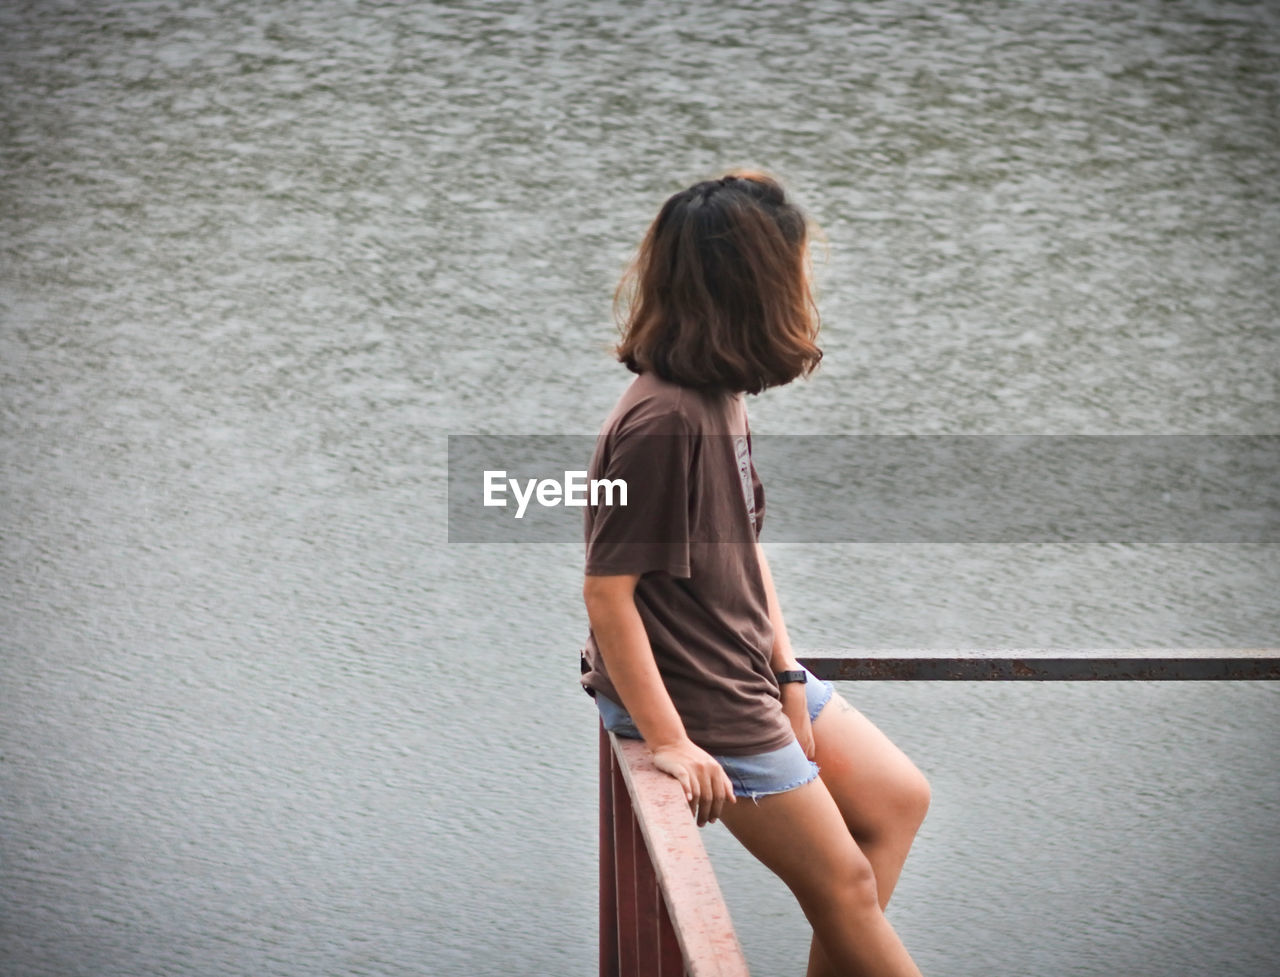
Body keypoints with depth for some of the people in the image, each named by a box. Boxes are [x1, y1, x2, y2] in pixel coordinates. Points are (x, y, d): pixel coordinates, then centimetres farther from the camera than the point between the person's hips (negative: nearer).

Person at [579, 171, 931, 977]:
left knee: (897, 798, 17)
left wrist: (786, 667, 4)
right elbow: (607, 592, -26)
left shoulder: (723, 395, 1)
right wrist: (669, 741, -22)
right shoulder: (662, 423, -27)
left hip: (751, 665, 10)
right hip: (702, 698, -10)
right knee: (844, 882, 2)